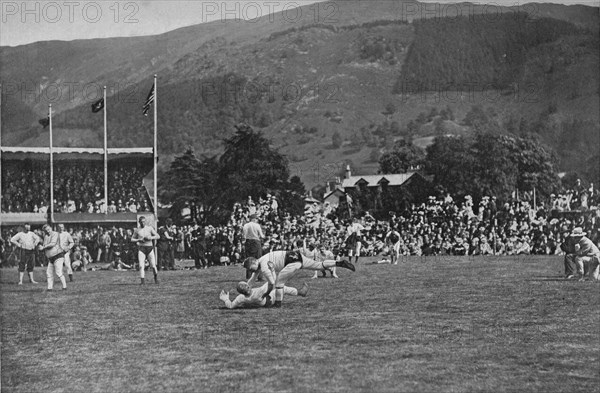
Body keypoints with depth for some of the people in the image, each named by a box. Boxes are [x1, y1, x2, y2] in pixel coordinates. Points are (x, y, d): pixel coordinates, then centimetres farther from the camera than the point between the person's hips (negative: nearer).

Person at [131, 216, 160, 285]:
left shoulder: (149, 228, 4)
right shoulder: (137, 230, 6)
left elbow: (158, 236, 2)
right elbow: (132, 239, 13)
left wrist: (150, 238, -16)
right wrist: (139, 240, -6)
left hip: (149, 248, 0)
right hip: (141, 248, 0)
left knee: (153, 265, -2)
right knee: (141, 265, -12)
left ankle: (156, 277, 25)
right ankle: (142, 281, -12)